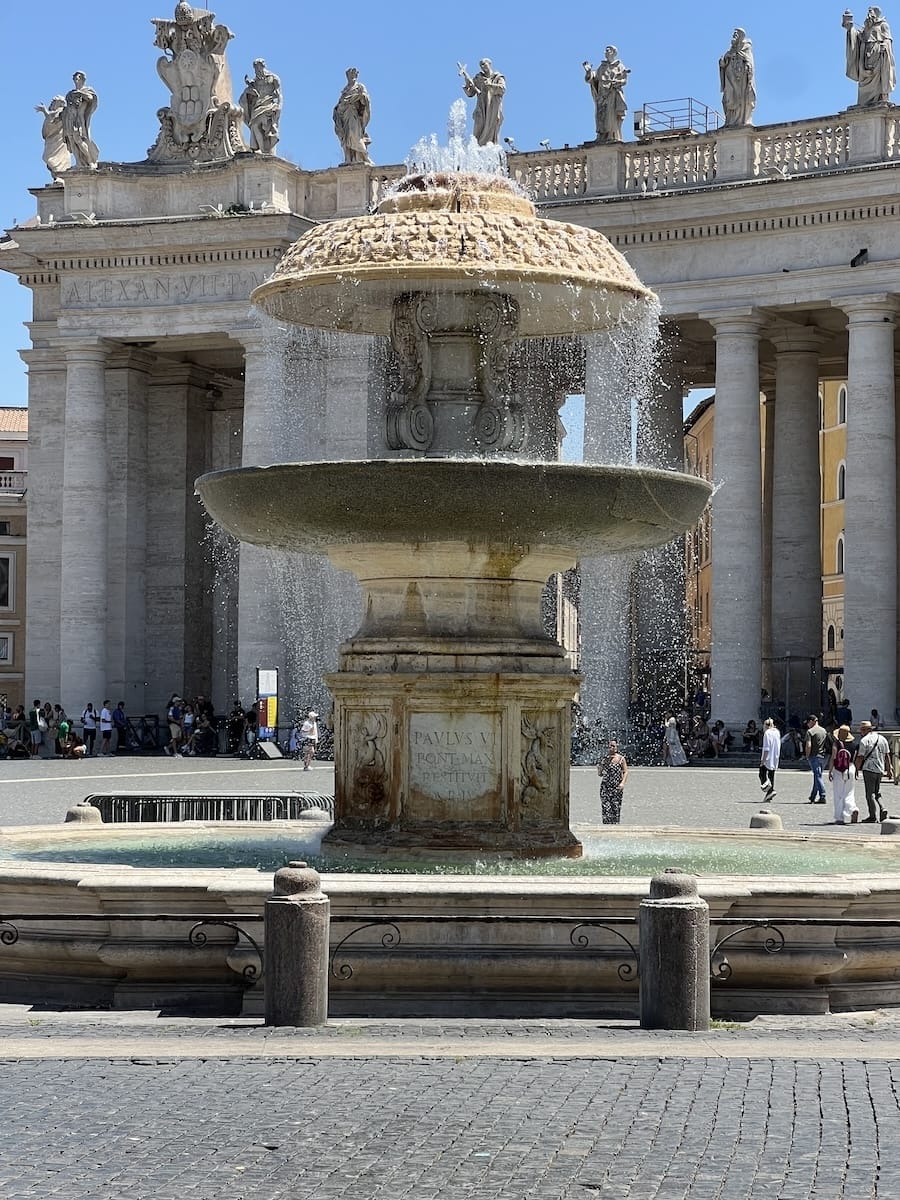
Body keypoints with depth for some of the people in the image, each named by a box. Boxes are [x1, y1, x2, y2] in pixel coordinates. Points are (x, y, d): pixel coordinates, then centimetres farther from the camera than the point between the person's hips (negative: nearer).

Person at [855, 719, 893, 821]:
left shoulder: (864, 740, -9)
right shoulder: (882, 738, 10)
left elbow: (860, 757, -9)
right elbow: (887, 756, 12)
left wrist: (856, 769, 1)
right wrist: (889, 770, 17)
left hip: (869, 769, -6)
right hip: (880, 770, 6)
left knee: (870, 794, -1)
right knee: (877, 793, 17)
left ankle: (874, 816, -4)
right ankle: (882, 810, -2)